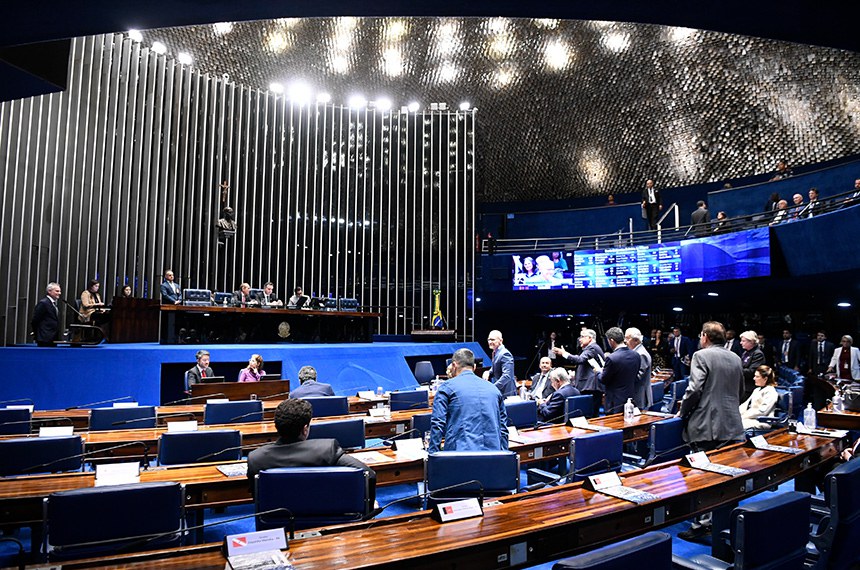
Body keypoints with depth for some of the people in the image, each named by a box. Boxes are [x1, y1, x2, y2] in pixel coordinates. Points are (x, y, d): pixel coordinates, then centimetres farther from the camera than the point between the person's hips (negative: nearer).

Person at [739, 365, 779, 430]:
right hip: (749, 418, 8)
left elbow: (762, 411, -14)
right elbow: (746, 404, 19)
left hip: (760, 422, -8)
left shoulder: (770, 392, -5)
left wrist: (743, 416, -15)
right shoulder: (757, 390, 23)